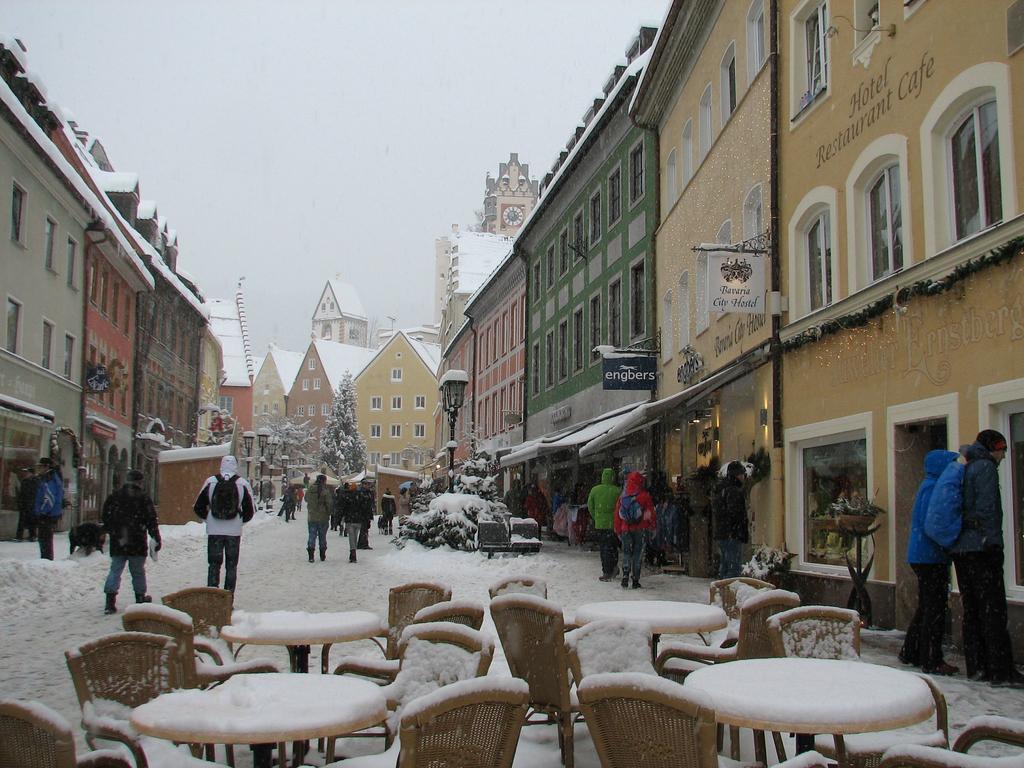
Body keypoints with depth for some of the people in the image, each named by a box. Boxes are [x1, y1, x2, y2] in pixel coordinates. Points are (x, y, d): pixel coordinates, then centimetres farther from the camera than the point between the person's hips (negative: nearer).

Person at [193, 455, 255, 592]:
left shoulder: (210, 482, -2)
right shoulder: (243, 484, -4)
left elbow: (198, 507, 4)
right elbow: (250, 510, 0)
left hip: (214, 530, 1)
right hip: (234, 531, -1)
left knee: (214, 564, 8)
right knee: (231, 565, 8)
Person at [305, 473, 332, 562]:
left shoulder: (311, 490, -1)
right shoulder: (325, 491, -13)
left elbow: (307, 500, 11)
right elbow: (329, 504, -11)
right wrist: (329, 513, 4)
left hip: (311, 517, 2)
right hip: (323, 518, -2)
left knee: (312, 535, 6)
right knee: (322, 536, 11)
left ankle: (311, 555, -6)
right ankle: (322, 556, 17)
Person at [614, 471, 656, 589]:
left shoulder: (622, 496, 4)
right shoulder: (644, 495, -6)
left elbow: (617, 514, 7)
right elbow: (650, 512, -3)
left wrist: (618, 530, 14)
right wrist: (652, 527, 8)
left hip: (625, 529, 2)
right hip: (640, 529, -2)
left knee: (626, 552, 12)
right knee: (638, 553, 4)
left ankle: (625, 575, -6)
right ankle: (635, 580, 3)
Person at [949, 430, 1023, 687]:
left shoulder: (965, 469, 19)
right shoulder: (986, 467, -6)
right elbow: (987, 508, -15)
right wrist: (993, 541, -16)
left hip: (960, 548, 9)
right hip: (981, 547, -9)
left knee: (971, 608, 10)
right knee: (994, 609, -7)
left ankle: (976, 667, 12)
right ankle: (1001, 671, -7)